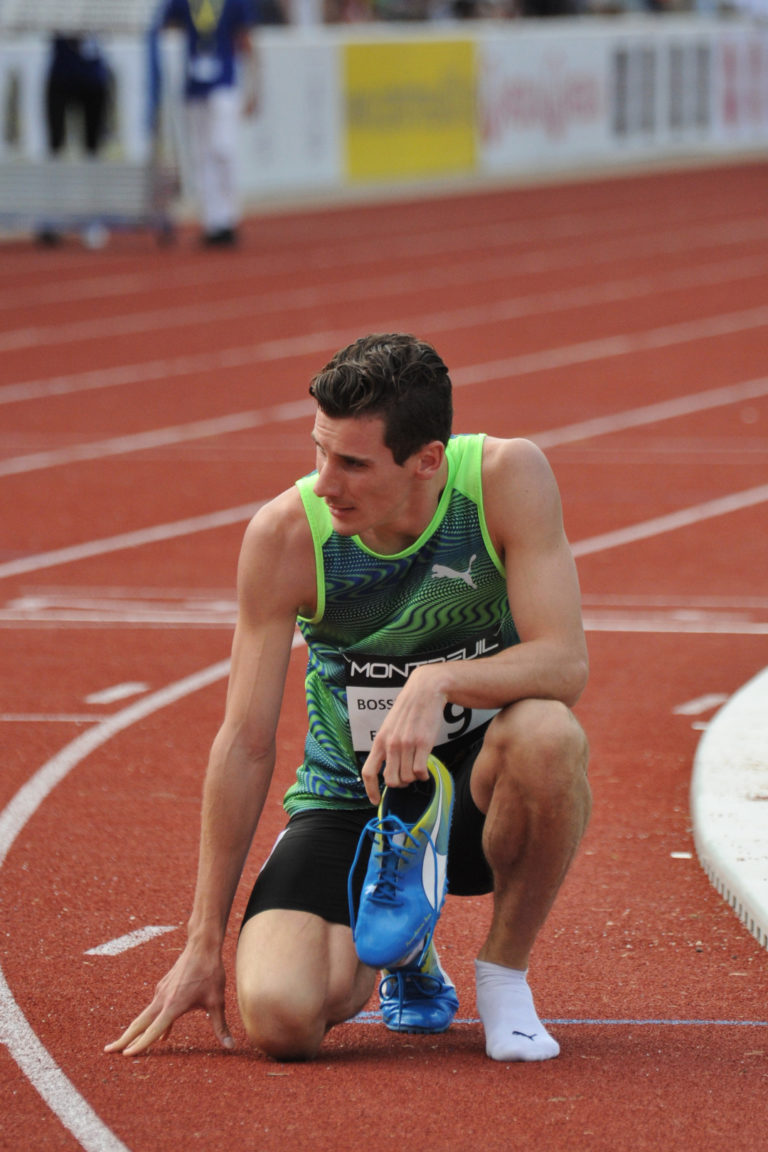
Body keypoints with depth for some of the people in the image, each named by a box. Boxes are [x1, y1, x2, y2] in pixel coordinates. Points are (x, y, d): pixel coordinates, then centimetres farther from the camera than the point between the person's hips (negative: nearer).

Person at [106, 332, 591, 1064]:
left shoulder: (506, 477, -17)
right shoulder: (285, 534, -16)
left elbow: (564, 663, -22)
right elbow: (245, 744, -11)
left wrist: (438, 682, -41)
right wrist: (204, 942, -8)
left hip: (479, 787, 0)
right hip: (351, 801, 0)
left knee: (546, 734, -38)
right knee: (278, 1018, -27)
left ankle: (504, 970, -8)